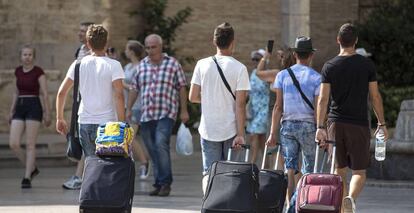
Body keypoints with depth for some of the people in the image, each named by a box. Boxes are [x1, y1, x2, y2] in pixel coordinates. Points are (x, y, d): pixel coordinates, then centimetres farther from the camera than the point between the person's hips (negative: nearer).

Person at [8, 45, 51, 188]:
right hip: (20, 108, 5)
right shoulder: (18, 71, 11)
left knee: (30, 144, -6)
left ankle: (27, 178, -3)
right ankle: (32, 168, 15)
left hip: (34, 107, -5)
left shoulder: (38, 72, -5)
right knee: (13, 144, -5)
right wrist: (12, 111, 17)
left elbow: (45, 94, -5)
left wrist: (47, 113, -8)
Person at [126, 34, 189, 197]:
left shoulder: (173, 64, 3)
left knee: (161, 145, -20)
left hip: (166, 114, -5)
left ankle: (165, 183, -15)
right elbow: (134, 89, 17)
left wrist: (184, 110, -2)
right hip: (146, 115, 5)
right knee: (152, 151, 5)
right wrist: (128, 109, 11)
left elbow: (182, 88, 3)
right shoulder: (141, 66, 13)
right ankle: (158, 183, 11)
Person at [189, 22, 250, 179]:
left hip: (208, 130, 2)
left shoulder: (202, 65, -1)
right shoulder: (239, 68, -8)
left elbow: (193, 97, 1)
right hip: (231, 130, -2)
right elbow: (240, 104, -11)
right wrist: (240, 134, -10)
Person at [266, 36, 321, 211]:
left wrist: (273, 133, 3)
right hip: (308, 125, -2)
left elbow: (278, 107, 2)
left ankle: (291, 205, -4)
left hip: (287, 125, 2)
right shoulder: (316, 78, -2)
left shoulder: (282, 75, 4)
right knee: (309, 170, 6)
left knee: (290, 168, 2)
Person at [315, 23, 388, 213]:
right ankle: (350, 197, -28)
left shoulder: (329, 66, 1)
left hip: (335, 125, 2)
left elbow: (323, 99, -4)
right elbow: (375, 96, 1)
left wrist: (320, 127, -5)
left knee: (339, 170, 12)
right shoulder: (367, 65, -1)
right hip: (359, 124, -2)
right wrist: (381, 124, 10)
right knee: (359, 171, 0)